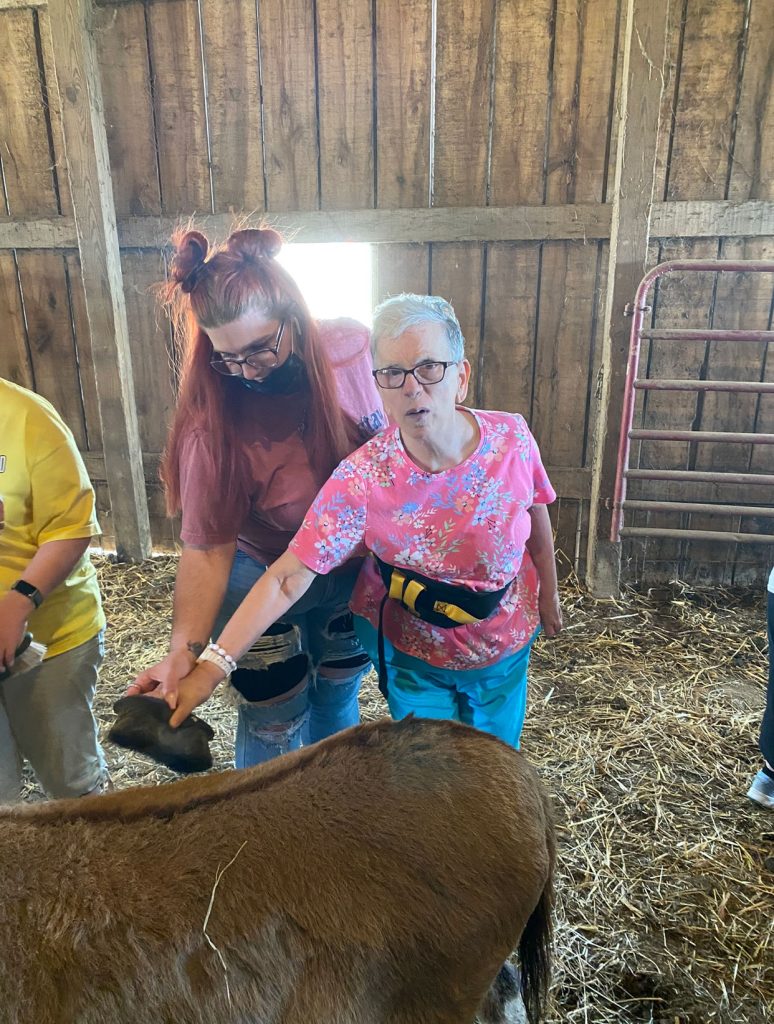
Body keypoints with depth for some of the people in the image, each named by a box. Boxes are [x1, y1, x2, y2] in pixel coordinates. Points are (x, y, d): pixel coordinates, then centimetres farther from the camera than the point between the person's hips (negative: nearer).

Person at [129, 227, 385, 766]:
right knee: (276, 725, 8)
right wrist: (185, 652, -33)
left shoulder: (355, 348, -19)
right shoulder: (213, 425, -30)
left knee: (337, 703, 24)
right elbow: (207, 551, -23)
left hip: (358, 571, 4)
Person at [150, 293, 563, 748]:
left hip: (506, 647, 3)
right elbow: (287, 579, -30)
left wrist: (548, 595, 10)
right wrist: (211, 668, -37)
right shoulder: (361, 480, -29)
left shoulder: (512, 439, -21)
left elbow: (536, 521, -3)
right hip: (413, 658, -2)